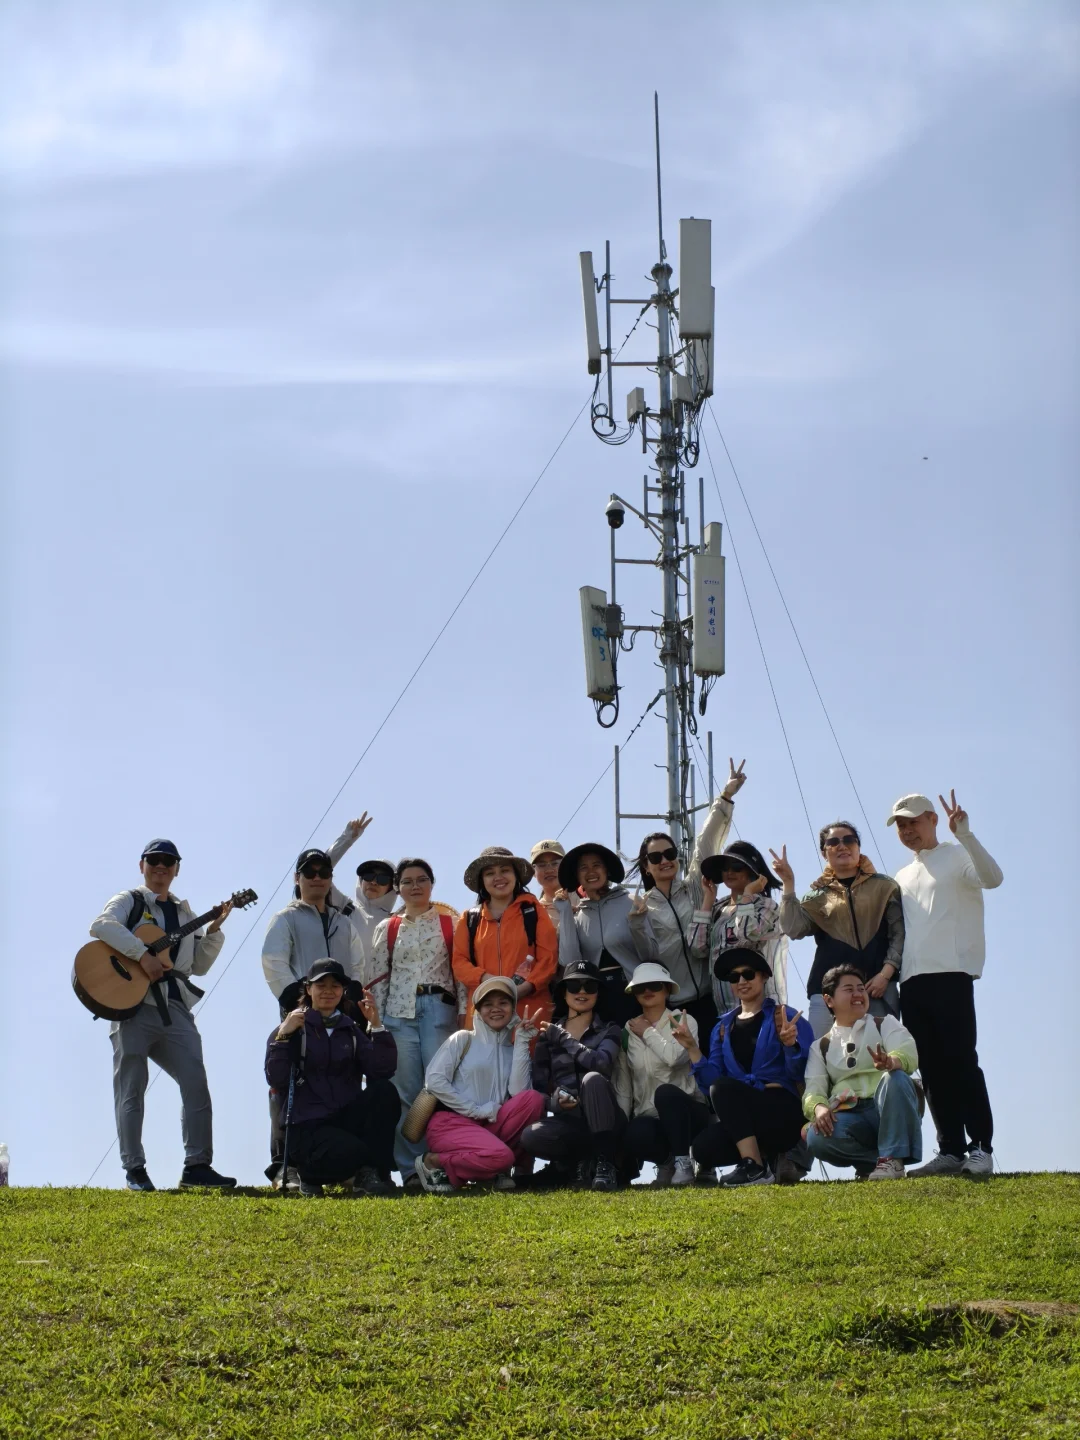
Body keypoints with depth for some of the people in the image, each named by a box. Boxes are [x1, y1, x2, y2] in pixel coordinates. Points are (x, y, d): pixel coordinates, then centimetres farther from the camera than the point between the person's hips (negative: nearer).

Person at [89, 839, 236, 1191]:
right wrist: (143, 954, -24)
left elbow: (199, 965, 20)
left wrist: (214, 929, 7)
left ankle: (197, 1165, -3)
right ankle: (134, 1170, 1)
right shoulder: (130, 901, 5)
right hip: (133, 1004, -5)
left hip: (174, 1009, 5)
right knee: (131, 1089, -2)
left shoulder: (183, 912, 21)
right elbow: (101, 926, -17)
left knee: (196, 1083, -6)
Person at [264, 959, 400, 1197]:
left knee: (385, 1091, -23)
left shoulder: (351, 1030, 15)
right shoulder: (294, 1028, 3)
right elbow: (276, 1081, -11)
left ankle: (370, 1174, -16)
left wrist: (376, 1025, -12)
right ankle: (311, 1174, 1)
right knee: (351, 1153, -34)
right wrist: (283, 1036, -18)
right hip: (308, 1128, -5)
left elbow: (382, 1071, -3)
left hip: (347, 1120, 5)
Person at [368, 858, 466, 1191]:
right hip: (399, 1013, 1)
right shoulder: (386, 929, 12)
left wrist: (463, 1012, -3)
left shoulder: (450, 923, 8)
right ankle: (411, 1168, 1)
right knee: (406, 1090, -2)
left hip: (440, 1010, -1)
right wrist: (376, 1020, 4)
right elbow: (379, 978, 11)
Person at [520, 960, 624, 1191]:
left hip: (602, 1121, -1)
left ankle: (605, 1164, -28)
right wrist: (553, 1102, -15)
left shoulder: (609, 1030, 7)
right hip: (568, 1121, 1)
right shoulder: (547, 1034, 13)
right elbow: (538, 1086, 7)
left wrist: (562, 1038, -9)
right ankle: (577, 1162, -3)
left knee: (592, 1078, -34)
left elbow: (601, 1063, -17)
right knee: (530, 1137, -33)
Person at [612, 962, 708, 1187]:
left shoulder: (683, 1021, 1)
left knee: (665, 1092, -38)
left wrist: (648, 1033, -7)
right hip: (647, 1118, 2)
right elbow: (623, 1087, 8)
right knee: (634, 1137, -35)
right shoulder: (628, 1031, 10)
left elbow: (676, 1057, -21)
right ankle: (667, 1160, -2)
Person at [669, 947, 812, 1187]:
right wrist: (692, 1049, -4)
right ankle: (765, 1156, -5)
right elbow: (709, 1083, 9)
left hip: (782, 1114, -4)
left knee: (723, 1086, -31)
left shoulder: (785, 1017, 5)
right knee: (705, 1148, -27)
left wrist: (791, 1045, -23)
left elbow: (803, 1074, -5)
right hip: (739, 1114, 4)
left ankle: (756, 1166, -31)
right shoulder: (723, 1026, 18)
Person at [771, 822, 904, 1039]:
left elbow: (899, 933, 6)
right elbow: (793, 929, 2)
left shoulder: (884, 886, 13)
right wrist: (789, 884, -2)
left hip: (876, 987, -1)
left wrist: (886, 973, -7)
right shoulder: (818, 895, 16)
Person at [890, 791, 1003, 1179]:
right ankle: (951, 1150, 4)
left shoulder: (956, 857, 5)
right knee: (931, 1068, 3)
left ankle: (980, 1149, -13)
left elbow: (992, 878, -16)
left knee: (961, 1061, -12)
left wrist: (964, 834, -25)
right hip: (911, 982, 7)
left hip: (951, 976, -7)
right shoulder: (901, 878, 25)